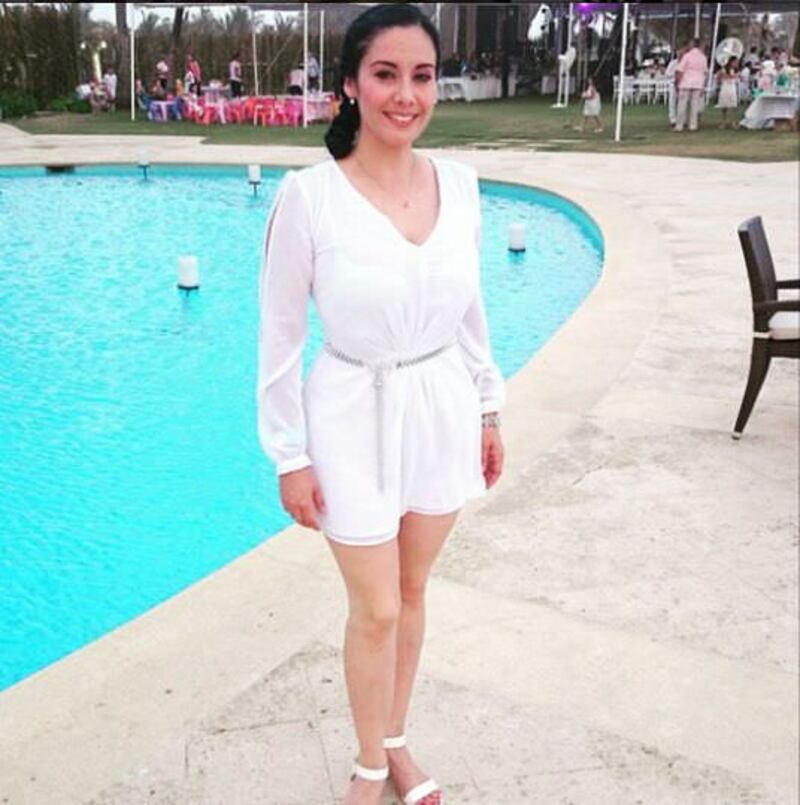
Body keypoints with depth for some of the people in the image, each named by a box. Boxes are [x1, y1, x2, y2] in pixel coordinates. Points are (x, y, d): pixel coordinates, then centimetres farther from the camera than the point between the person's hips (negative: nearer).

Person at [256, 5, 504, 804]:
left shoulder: (458, 183, -2)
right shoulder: (308, 194, -16)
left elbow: (470, 310, 9)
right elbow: (279, 334, -10)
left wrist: (488, 410, 13)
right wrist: (289, 455, -9)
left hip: (442, 411, 4)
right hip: (354, 417, -4)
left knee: (412, 590, 18)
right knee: (375, 610, 8)